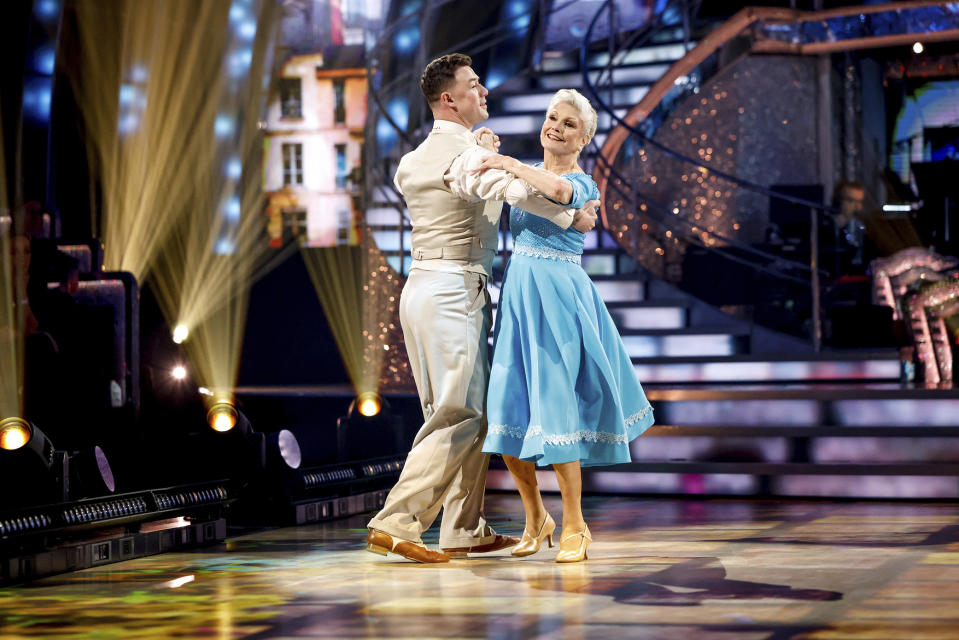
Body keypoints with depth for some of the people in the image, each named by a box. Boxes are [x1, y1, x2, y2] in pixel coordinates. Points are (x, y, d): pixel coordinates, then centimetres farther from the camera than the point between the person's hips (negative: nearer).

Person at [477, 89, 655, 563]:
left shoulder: (583, 184, -6)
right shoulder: (527, 176, 14)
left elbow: (558, 190, -31)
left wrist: (512, 165, -18)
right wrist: (489, 153, 15)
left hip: (558, 299, -6)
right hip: (516, 297, 6)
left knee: (555, 414, -8)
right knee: (509, 417, 4)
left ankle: (574, 525, 5)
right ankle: (536, 519, 20)